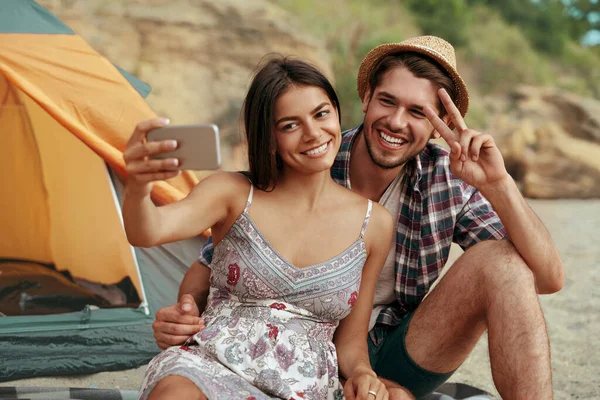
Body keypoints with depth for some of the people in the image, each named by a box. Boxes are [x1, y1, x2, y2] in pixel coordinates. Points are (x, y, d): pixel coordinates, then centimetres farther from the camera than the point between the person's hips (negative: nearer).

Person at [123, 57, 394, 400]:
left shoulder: (374, 223, 7)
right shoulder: (235, 193, 2)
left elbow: (351, 341, 14)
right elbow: (148, 232, -18)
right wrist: (138, 186, -40)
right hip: (209, 367, -4)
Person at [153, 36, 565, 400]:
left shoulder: (448, 181, -8)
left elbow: (548, 278, -14)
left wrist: (499, 185, -28)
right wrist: (185, 309, -26)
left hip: (402, 356, 4)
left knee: (502, 261, -21)